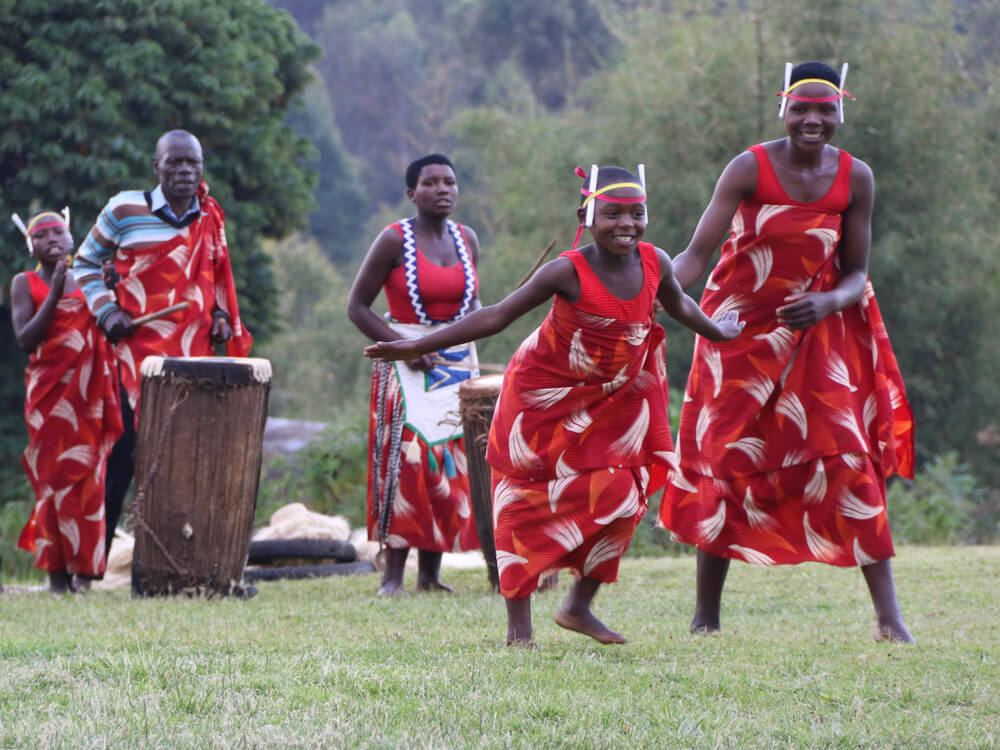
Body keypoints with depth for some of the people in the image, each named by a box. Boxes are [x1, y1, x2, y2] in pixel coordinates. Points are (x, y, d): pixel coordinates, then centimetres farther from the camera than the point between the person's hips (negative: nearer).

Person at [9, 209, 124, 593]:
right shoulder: (25, 284, 5)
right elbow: (25, 340, -8)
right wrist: (55, 294, -14)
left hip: (90, 391, 2)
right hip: (49, 390, -2)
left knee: (89, 475, -4)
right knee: (56, 475, -7)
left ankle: (85, 564, -1)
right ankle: (57, 570, -4)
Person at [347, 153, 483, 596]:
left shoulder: (467, 240, 9)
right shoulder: (395, 240, -6)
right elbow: (357, 306, -4)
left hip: (459, 363, 5)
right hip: (408, 370, -5)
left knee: (452, 466, 1)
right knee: (406, 462, -12)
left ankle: (430, 574, 6)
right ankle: (393, 576, -10)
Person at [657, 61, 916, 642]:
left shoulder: (855, 179, -4)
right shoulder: (750, 170, -12)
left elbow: (857, 275, 2)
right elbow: (696, 255, -15)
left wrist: (830, 302, -20)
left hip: (815, 335, 1)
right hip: (741, 333, -1)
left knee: (848, 457, -9)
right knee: (726, 462, 1)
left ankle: (889, 614, -8)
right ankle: (706, 616, 11)